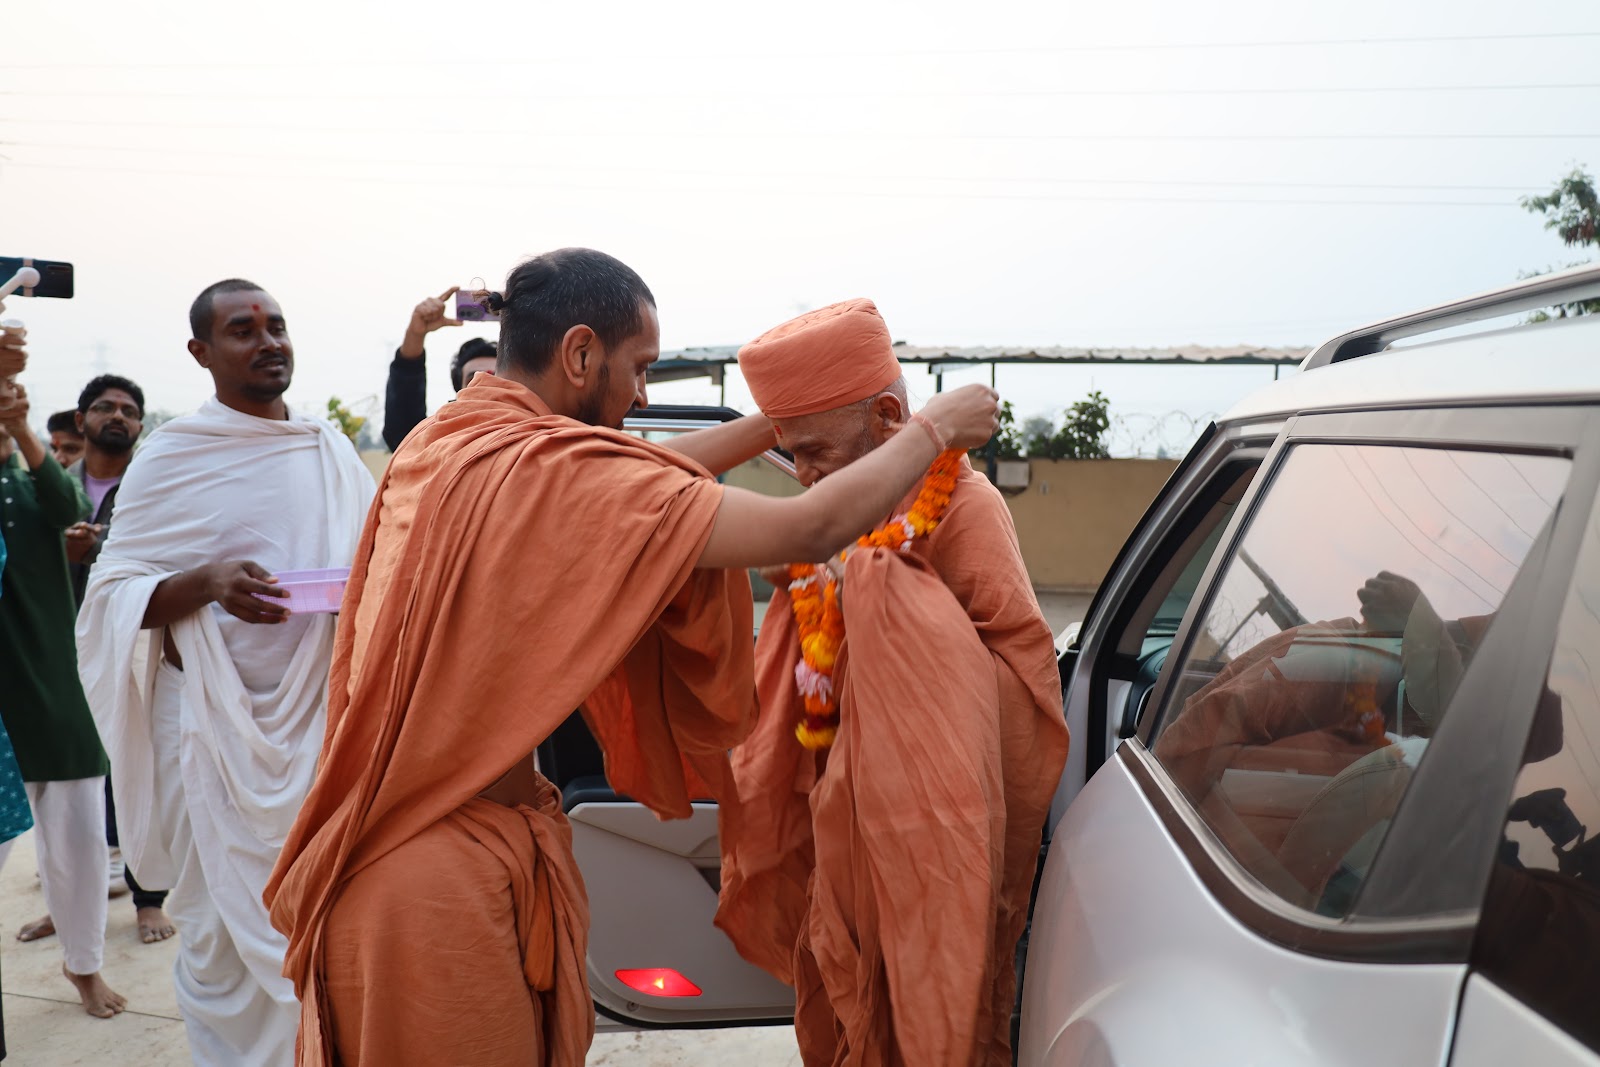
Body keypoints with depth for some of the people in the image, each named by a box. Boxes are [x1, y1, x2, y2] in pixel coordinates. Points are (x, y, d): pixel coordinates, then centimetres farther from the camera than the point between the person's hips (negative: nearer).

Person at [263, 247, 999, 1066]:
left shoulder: (437, 446, 3)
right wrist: (936, 428, -5)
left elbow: (641, 484, 15)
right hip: (447, 879, -8)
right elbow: (813, 529, -20)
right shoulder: (550, 471, -23)